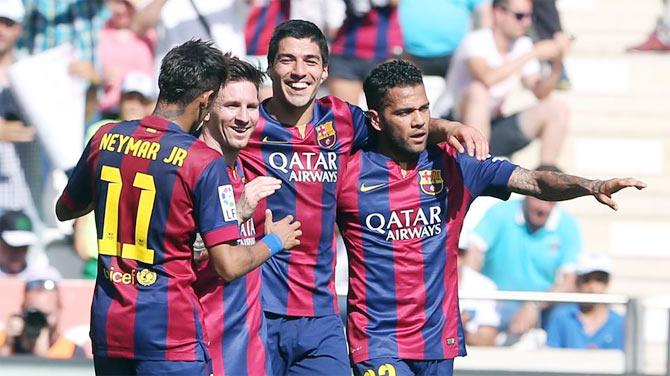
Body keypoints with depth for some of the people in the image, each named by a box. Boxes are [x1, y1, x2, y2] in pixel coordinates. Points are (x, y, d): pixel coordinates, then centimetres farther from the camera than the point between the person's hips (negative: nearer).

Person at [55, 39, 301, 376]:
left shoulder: (105, 138, 3)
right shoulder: (204, 162, -12)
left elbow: (65, 210, 20)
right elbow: (228, 266, -12)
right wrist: (274, 241, 7)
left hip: (107, 325, 5)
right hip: (170, 335, -5)